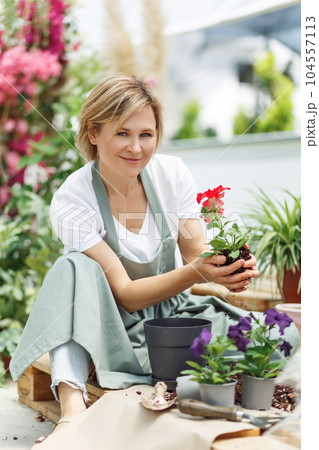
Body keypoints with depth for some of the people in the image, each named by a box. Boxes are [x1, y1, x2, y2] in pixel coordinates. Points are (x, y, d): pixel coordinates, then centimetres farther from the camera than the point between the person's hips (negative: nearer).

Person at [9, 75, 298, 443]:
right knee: (76, 267, -34)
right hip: (112, 323, -2)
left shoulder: (172, 173, -9)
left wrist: (228, 268, -30)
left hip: (172, 310, 3)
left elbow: (195, 253, -6)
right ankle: (71, 404, -43)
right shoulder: (71, 202, -20)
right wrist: (196, 272, -39)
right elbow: (125, 294, -23)